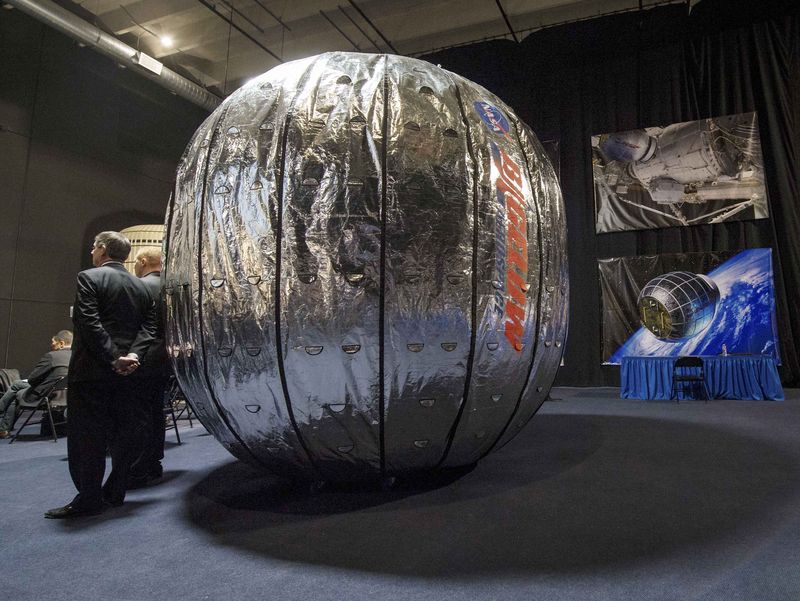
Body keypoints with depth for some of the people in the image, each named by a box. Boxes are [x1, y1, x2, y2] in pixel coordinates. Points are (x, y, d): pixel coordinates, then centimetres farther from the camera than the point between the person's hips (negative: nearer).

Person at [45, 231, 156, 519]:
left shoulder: (89, 278, -7)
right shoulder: (140, 287, 12)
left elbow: (90, 324, -17)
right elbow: (148, 327, 4)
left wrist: (113, 358, -15)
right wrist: (132, 355, -7)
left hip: (92, 370, -6)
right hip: (126, 372, 6)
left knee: (86, 436, 1)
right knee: (122, 433, 11)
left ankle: (89, 498, 6)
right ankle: (115, 492, 19)